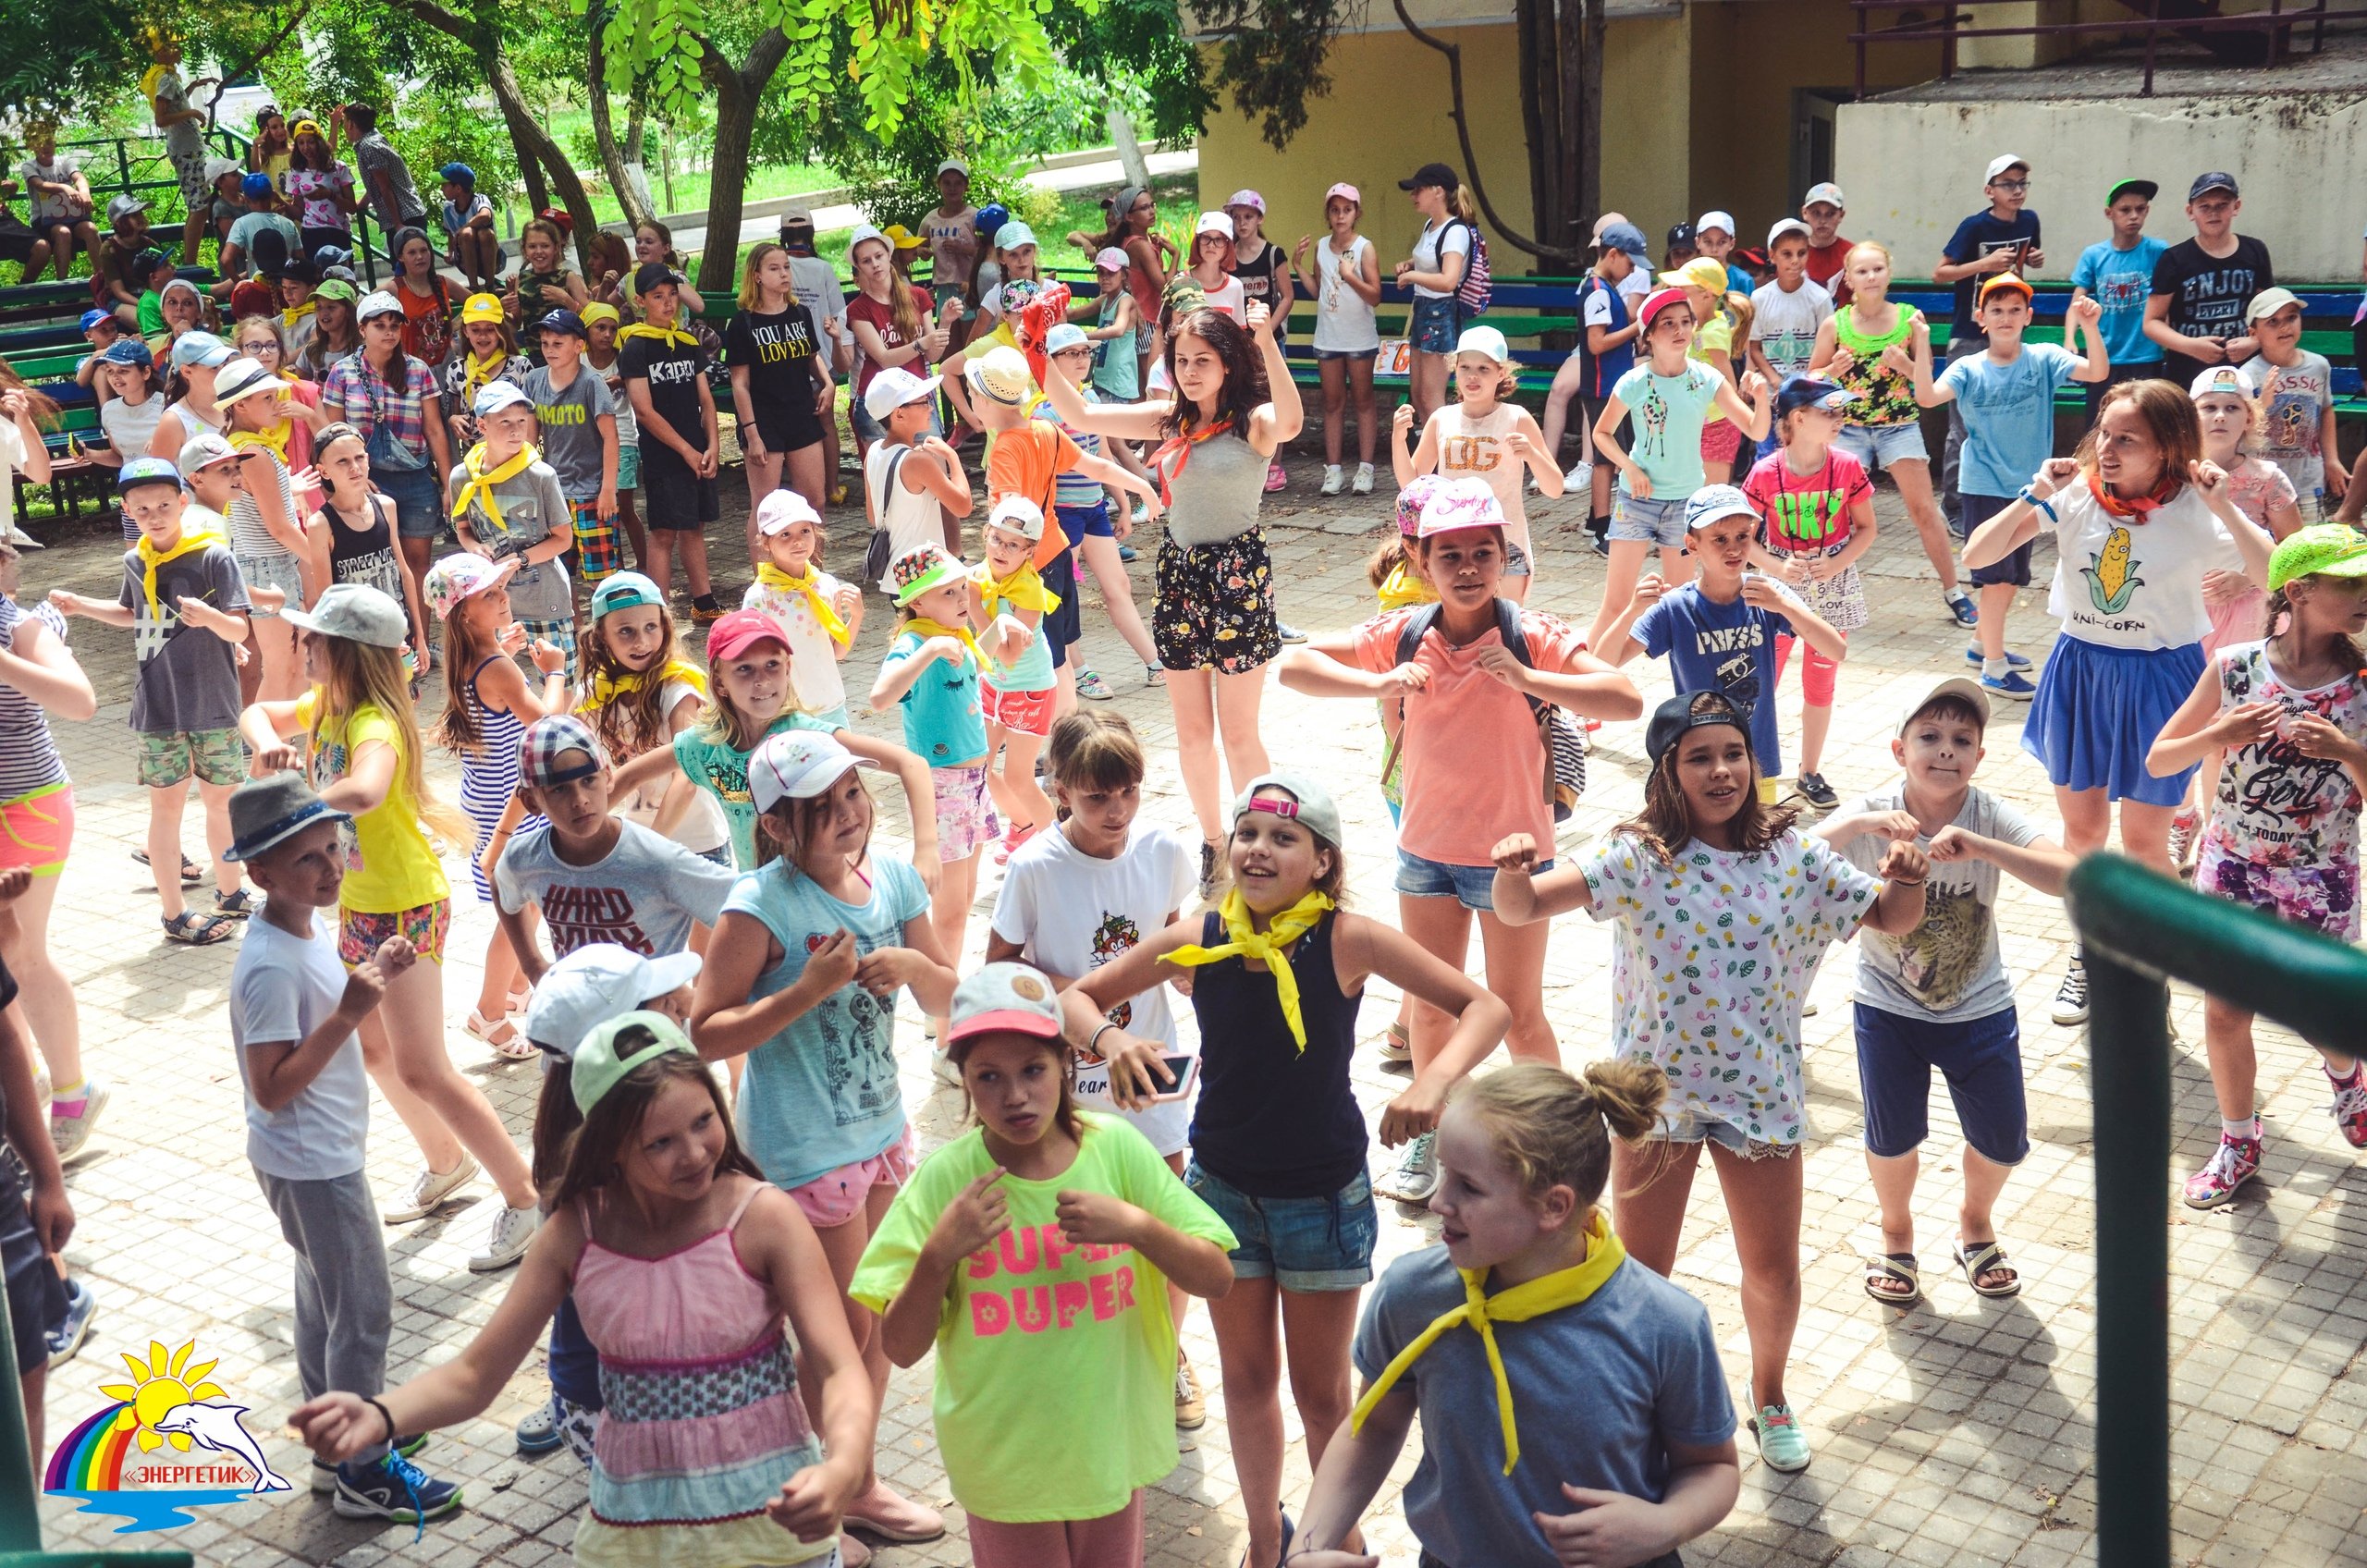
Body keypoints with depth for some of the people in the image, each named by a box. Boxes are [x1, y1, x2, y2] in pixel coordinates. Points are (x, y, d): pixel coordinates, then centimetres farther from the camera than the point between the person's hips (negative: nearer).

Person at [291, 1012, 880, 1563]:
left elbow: (841, 1374, -22)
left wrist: (839, 1472, -43)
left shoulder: (764, 1219, -17)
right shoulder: (578, 1229, -8)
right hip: (634, 1517, 3)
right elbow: (473, 1376, -6)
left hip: (769, 1511, -3)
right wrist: (378, 1416, -25)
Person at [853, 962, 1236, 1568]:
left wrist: (1136, 1226, -25)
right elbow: (901, 1348, -13)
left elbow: (1217, 1279, -9)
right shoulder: (945, 1179, -17)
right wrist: (939, 1254, -29)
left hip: (1110, 1446, 2)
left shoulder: (1116, 1148, -13)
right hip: (1005, 1464, -2)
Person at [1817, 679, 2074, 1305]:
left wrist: (1980, 848, -44)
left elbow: (2071, 878, -32)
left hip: (1979, 1009, 1)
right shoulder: (1870, 816, -18)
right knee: (1893, 1139, 9)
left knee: (2003, 1143, 10)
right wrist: (1860, 824, -43)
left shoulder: (1990, 818, -18)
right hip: (1888, 1006, -1)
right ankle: (1896, 1235, 40)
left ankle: (1975, 1223, 43)